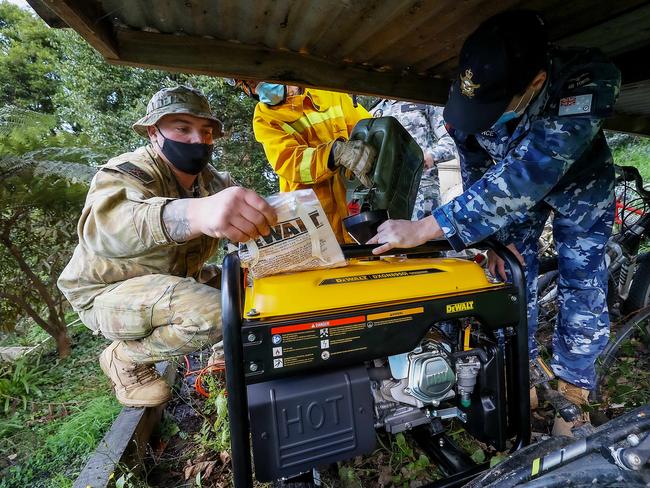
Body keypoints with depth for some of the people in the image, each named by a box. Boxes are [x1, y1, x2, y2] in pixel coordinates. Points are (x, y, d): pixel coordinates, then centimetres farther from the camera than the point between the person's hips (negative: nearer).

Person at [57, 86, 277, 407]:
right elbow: (105, 224, -44)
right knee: (212, 312, -31)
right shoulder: (128, 172, -23)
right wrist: (196, 212, -65)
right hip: (108, 292, -6)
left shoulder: (209, 179, 0)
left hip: (172, 281, 7)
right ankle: (125, 359, -5)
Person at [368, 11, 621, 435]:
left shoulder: (589, 83, -41)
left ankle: (572, 388, 22)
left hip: (578, 179, -2)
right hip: (515, 186, 3)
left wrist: (425, 229, -55)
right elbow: (477, 173, -16)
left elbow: (526, 175, -50)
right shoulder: (471, 95, -28)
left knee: (582, 286, -2)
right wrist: (496, 236, -22)